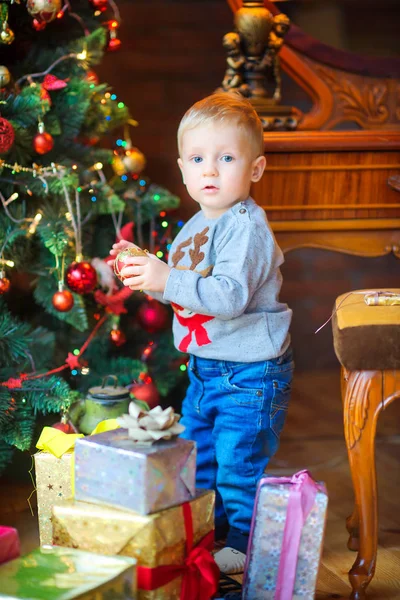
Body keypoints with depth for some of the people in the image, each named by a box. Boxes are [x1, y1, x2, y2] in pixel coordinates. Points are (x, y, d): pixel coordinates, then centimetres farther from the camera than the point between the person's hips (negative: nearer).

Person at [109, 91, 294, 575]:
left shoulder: (246, 227, -21)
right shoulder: (195, 226, 8)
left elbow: (230, 296, -33)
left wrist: (166, 279, -38)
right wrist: (145, 270, 5)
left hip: (250, 372, -9)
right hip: (205, 367, 10)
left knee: (238, 466, 1)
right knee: (195, 456, 20)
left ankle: (246, 545, 19)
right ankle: (209, 530, 38)